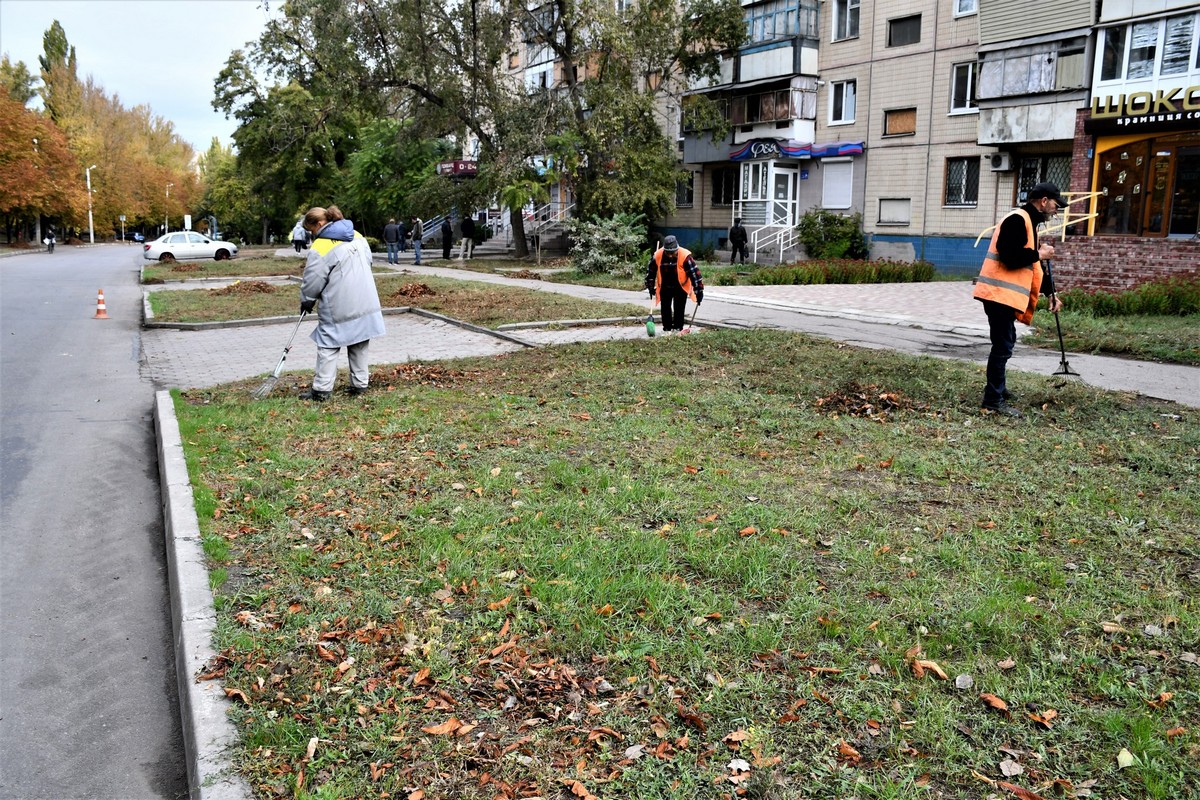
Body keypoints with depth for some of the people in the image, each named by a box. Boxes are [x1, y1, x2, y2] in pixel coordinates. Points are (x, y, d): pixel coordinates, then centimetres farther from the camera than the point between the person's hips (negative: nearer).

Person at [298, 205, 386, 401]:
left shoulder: (320, 248, -13)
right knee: (359, 346, 15)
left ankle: (321, 390, 1)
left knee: (328, 347, 1)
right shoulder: (357, 236, 7)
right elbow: (368, 260, 17)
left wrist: (306, 302, 9)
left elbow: (312, 282, -8)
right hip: (365, 302, 7)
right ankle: (360, 384, 19)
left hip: (339, 308, -6)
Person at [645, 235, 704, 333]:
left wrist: (699, 291, -23)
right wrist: (651, 288, 5)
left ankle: (678, 328, 9)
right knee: (665, 308, 5)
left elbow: (694, 272, -23)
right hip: (665, 288, 3)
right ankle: (667, 328, 18)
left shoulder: (685, 256, -27)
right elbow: (650, 271, -1)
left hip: (681, 287, -2)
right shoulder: (657, 256, -18)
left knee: (679, 309, -3)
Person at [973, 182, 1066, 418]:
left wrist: (1050, 292, 18)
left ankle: (998, 388, 36)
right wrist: (1039, 254, -11)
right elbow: (1009, 256, -25)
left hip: (1005, 293, 11)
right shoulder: (1017, 220, -13)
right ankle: (993, 400, -5)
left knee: (1005, 342, 21)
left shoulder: (1029, 222, 20)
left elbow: (1032, 266, 23)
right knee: (1003, 345, -9)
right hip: (998, 292, -11)